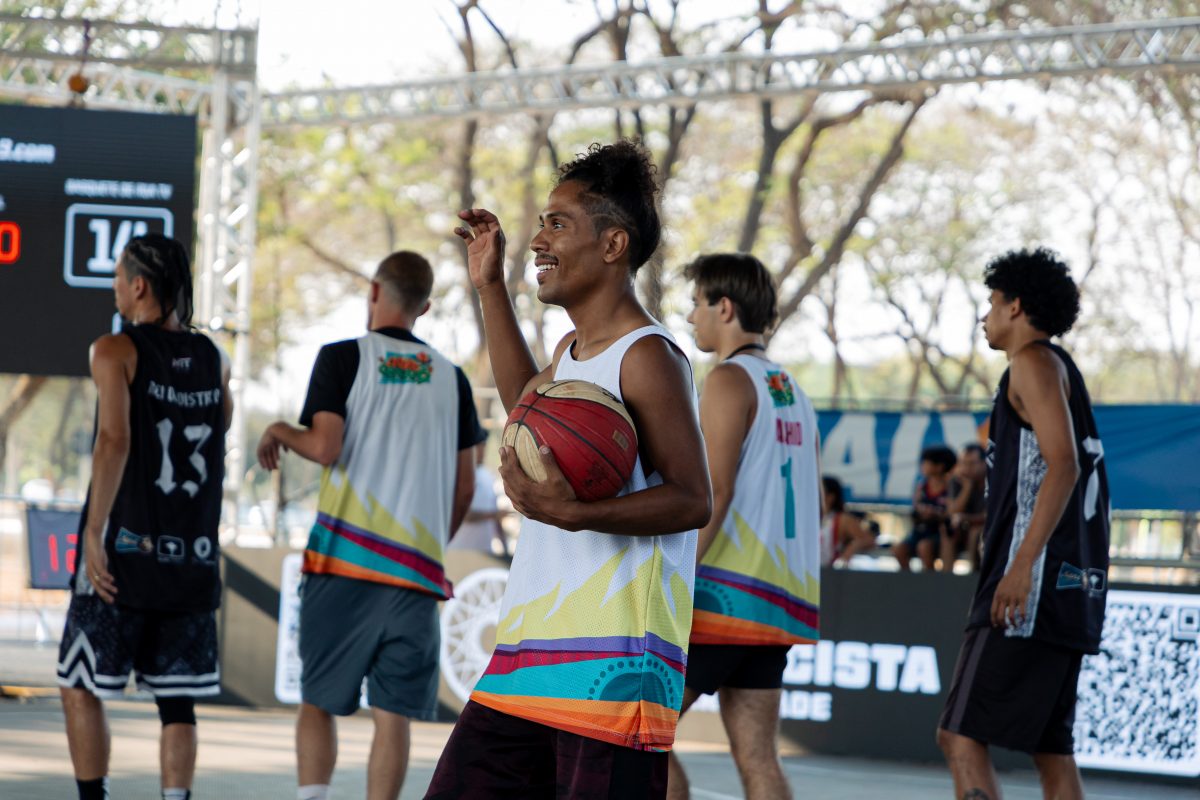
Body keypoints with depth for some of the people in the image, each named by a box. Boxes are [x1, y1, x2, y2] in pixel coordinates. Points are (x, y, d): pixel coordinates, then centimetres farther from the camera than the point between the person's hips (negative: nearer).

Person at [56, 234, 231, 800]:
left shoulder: (117, 350, -6)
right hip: (193, 558, 5)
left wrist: (94, 531, -21)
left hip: (125, 548, -4)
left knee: (81, 689, 6)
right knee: (177, 701, 6)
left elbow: (115, 440, -19)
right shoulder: (213, 359, 10)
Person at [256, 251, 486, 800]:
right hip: (418, 567, 2)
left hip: (344, 556, -2)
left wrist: (280, 432, 9)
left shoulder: (343, 357, -1)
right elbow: (464, 483, 11)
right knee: (393, 714, 2)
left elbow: (324, 447, -11)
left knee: (318, 702, 7)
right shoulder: (450, 377, 11)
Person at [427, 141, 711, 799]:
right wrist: (490, 288, 35)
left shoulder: (647, 357, -11)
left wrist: (575, 514, -26)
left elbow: (691, 499, -13)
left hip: (613, 664, -9)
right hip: (527, 648, 9)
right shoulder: (571, 350, 16)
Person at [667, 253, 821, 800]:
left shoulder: (730, 380, -7)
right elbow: (812, 506, 21)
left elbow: (714, 492, -17)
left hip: (726, 592, -9)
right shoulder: (791, 391, 19)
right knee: (756, 756, 5)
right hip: (778, 597, 9)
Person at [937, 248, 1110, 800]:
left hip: (1036, 581, -10)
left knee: (960, 735, -12)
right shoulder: (1063, 373, 24)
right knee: (1051, 750, 8)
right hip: (1068, 589, 10)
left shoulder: (1035, 362, -5)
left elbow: (1063, 465, -18)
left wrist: (1023, 563, -26)